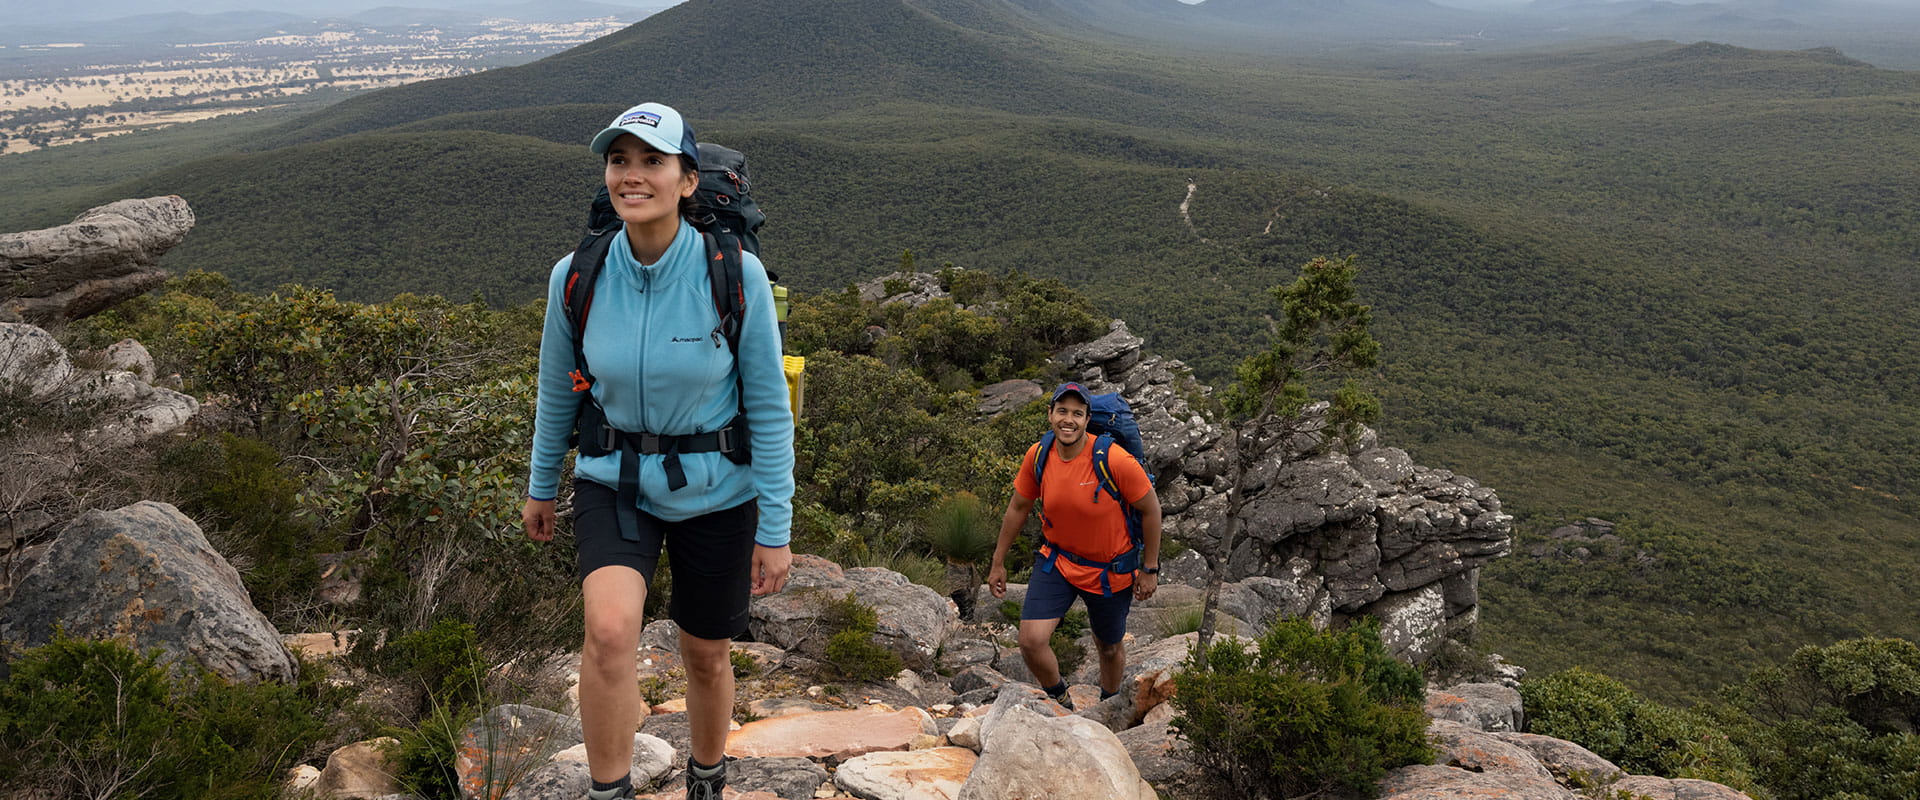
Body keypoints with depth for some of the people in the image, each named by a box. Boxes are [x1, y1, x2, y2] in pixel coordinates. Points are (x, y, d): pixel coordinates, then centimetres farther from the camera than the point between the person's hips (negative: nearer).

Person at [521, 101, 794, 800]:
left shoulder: (735, 275, -20)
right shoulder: (577, 277, -13)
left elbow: (769, 407, -12)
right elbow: (556, 390, 5)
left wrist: (776, 530, -10)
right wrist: (540, 486, 17)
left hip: (715, 492, 0)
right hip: (615, 482, 1)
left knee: (706, 657, 16)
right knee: (611, 629, -26)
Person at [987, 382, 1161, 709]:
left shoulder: (1115, 460, -26)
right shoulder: (1037, 455, -13)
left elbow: (1150, 509, -12)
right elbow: (1018, 507, 3)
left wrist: (1150, 569, -7)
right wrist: (998, 563, 10)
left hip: (1110, 570, -2)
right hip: (1056, 560, 2)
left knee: (1110, 648, 17)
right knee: (1031, 641, -13)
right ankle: (1060, 701, 18)